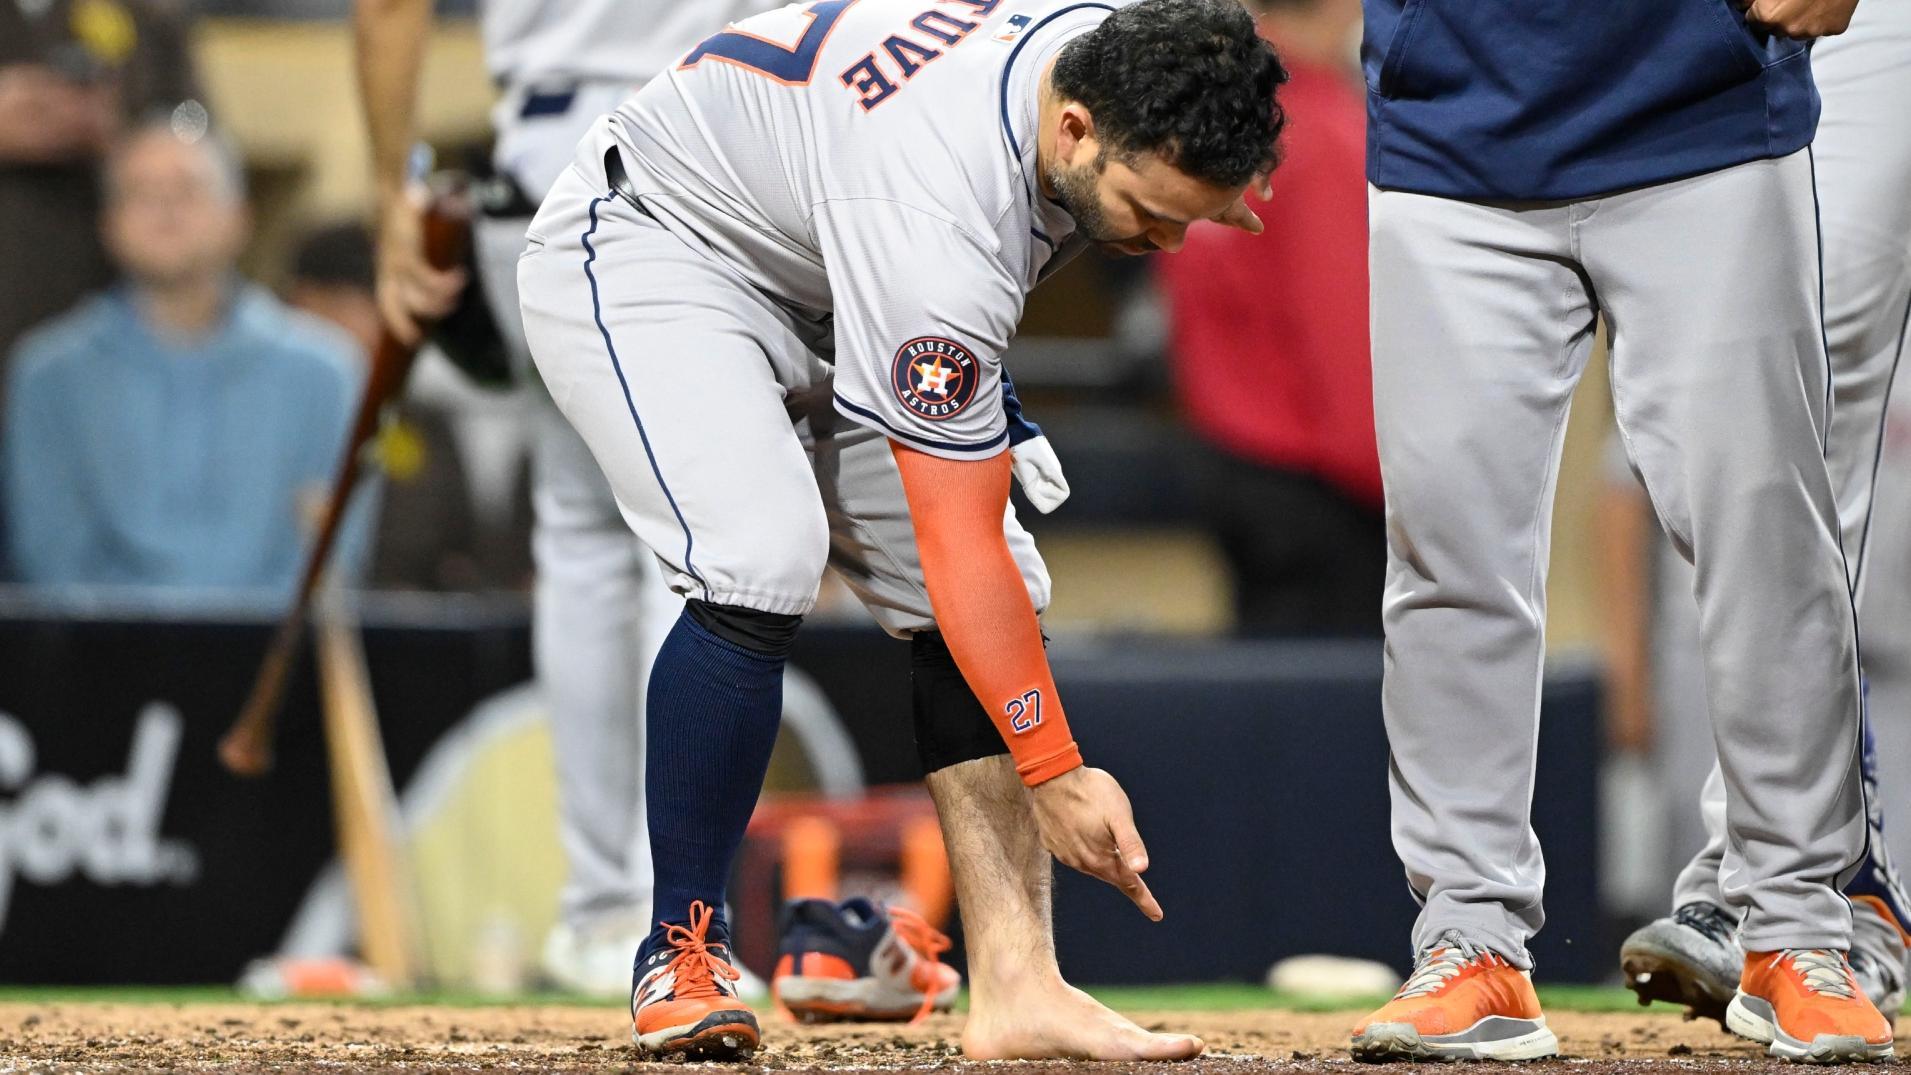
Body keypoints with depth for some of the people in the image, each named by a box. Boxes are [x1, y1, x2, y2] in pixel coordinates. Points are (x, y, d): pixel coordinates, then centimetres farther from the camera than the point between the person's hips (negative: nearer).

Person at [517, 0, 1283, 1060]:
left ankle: (1014, 986, -11)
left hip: (817, 289, 9)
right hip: (647, 249, -9)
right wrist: (1055, 775, -32)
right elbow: (957, 548, -35)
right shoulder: (940, 222, -40)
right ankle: (684, 956, -17)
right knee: (763, 560, -32)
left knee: (1003, 597, -6)